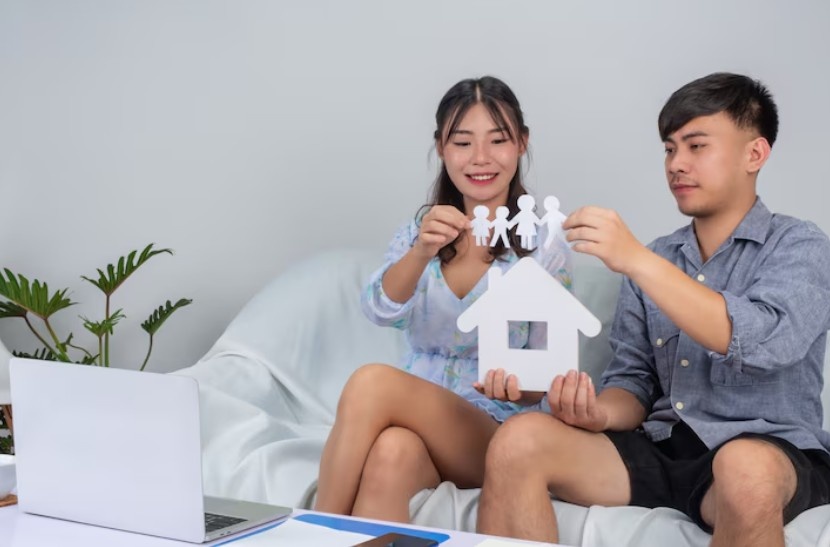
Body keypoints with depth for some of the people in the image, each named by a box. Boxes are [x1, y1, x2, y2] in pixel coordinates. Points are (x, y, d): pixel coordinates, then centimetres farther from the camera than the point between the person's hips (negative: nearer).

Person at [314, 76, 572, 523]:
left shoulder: (544, 248, 1)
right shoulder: (418, 233, 10)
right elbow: (381, 311, -11)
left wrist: (516, 386, -24)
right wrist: (420, 252, -32)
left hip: (496, 435, -2)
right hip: (413, 416, 2)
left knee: (371, 382, -30)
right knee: (391, 451, -36)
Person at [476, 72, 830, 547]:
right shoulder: (654, 261, 16)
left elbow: (763, 342, -19)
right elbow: (634, 380, 12)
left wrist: (637, 261, -24)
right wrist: (600, 412, -12)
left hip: (771, 453, -4)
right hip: (660, 446, 4)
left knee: (745, 468, -40)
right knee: (519, 442, -21)